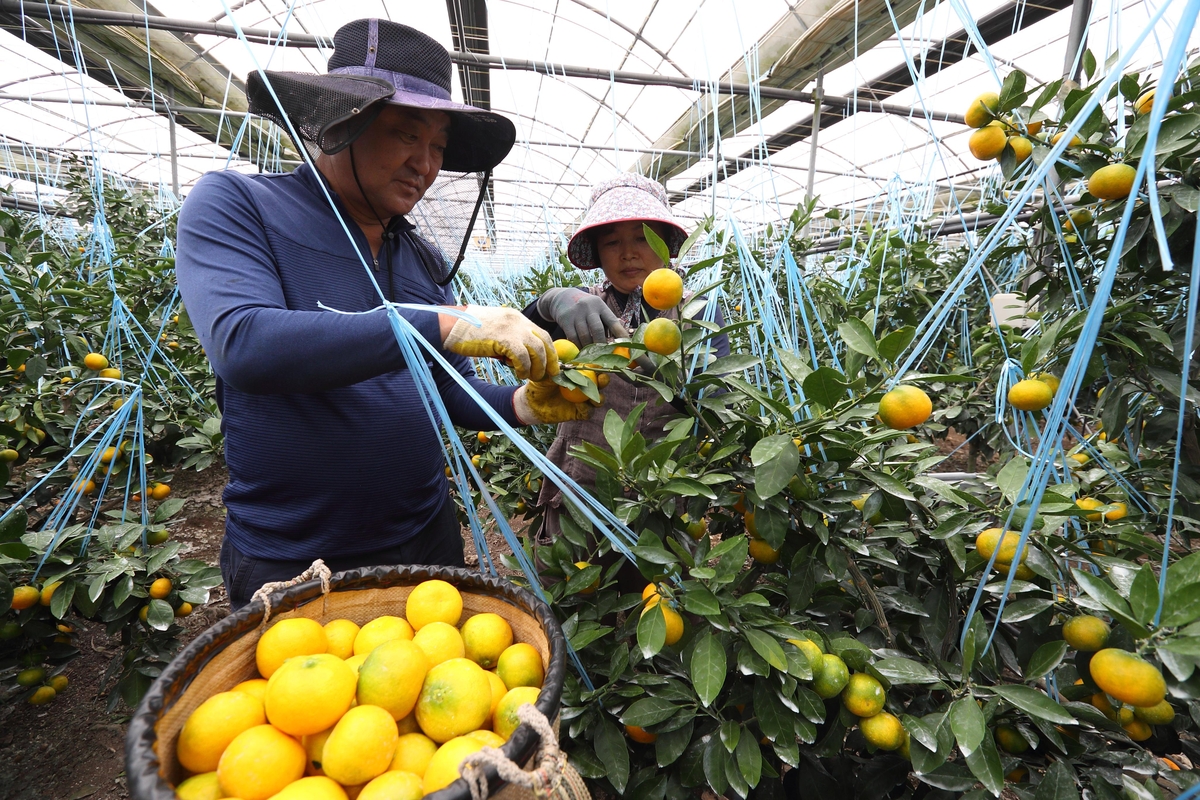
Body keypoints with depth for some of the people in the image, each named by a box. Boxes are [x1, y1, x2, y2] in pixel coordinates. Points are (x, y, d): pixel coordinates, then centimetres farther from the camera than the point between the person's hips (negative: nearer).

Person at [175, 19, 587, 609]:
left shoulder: (425, 260, 4)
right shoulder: (232, 205, -9)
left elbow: (453, 393, 7)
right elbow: (242, 345, -28)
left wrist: (521, 405, -14)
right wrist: (443, 325, -32)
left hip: (426, 538, 6)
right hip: (290, 565, -5)